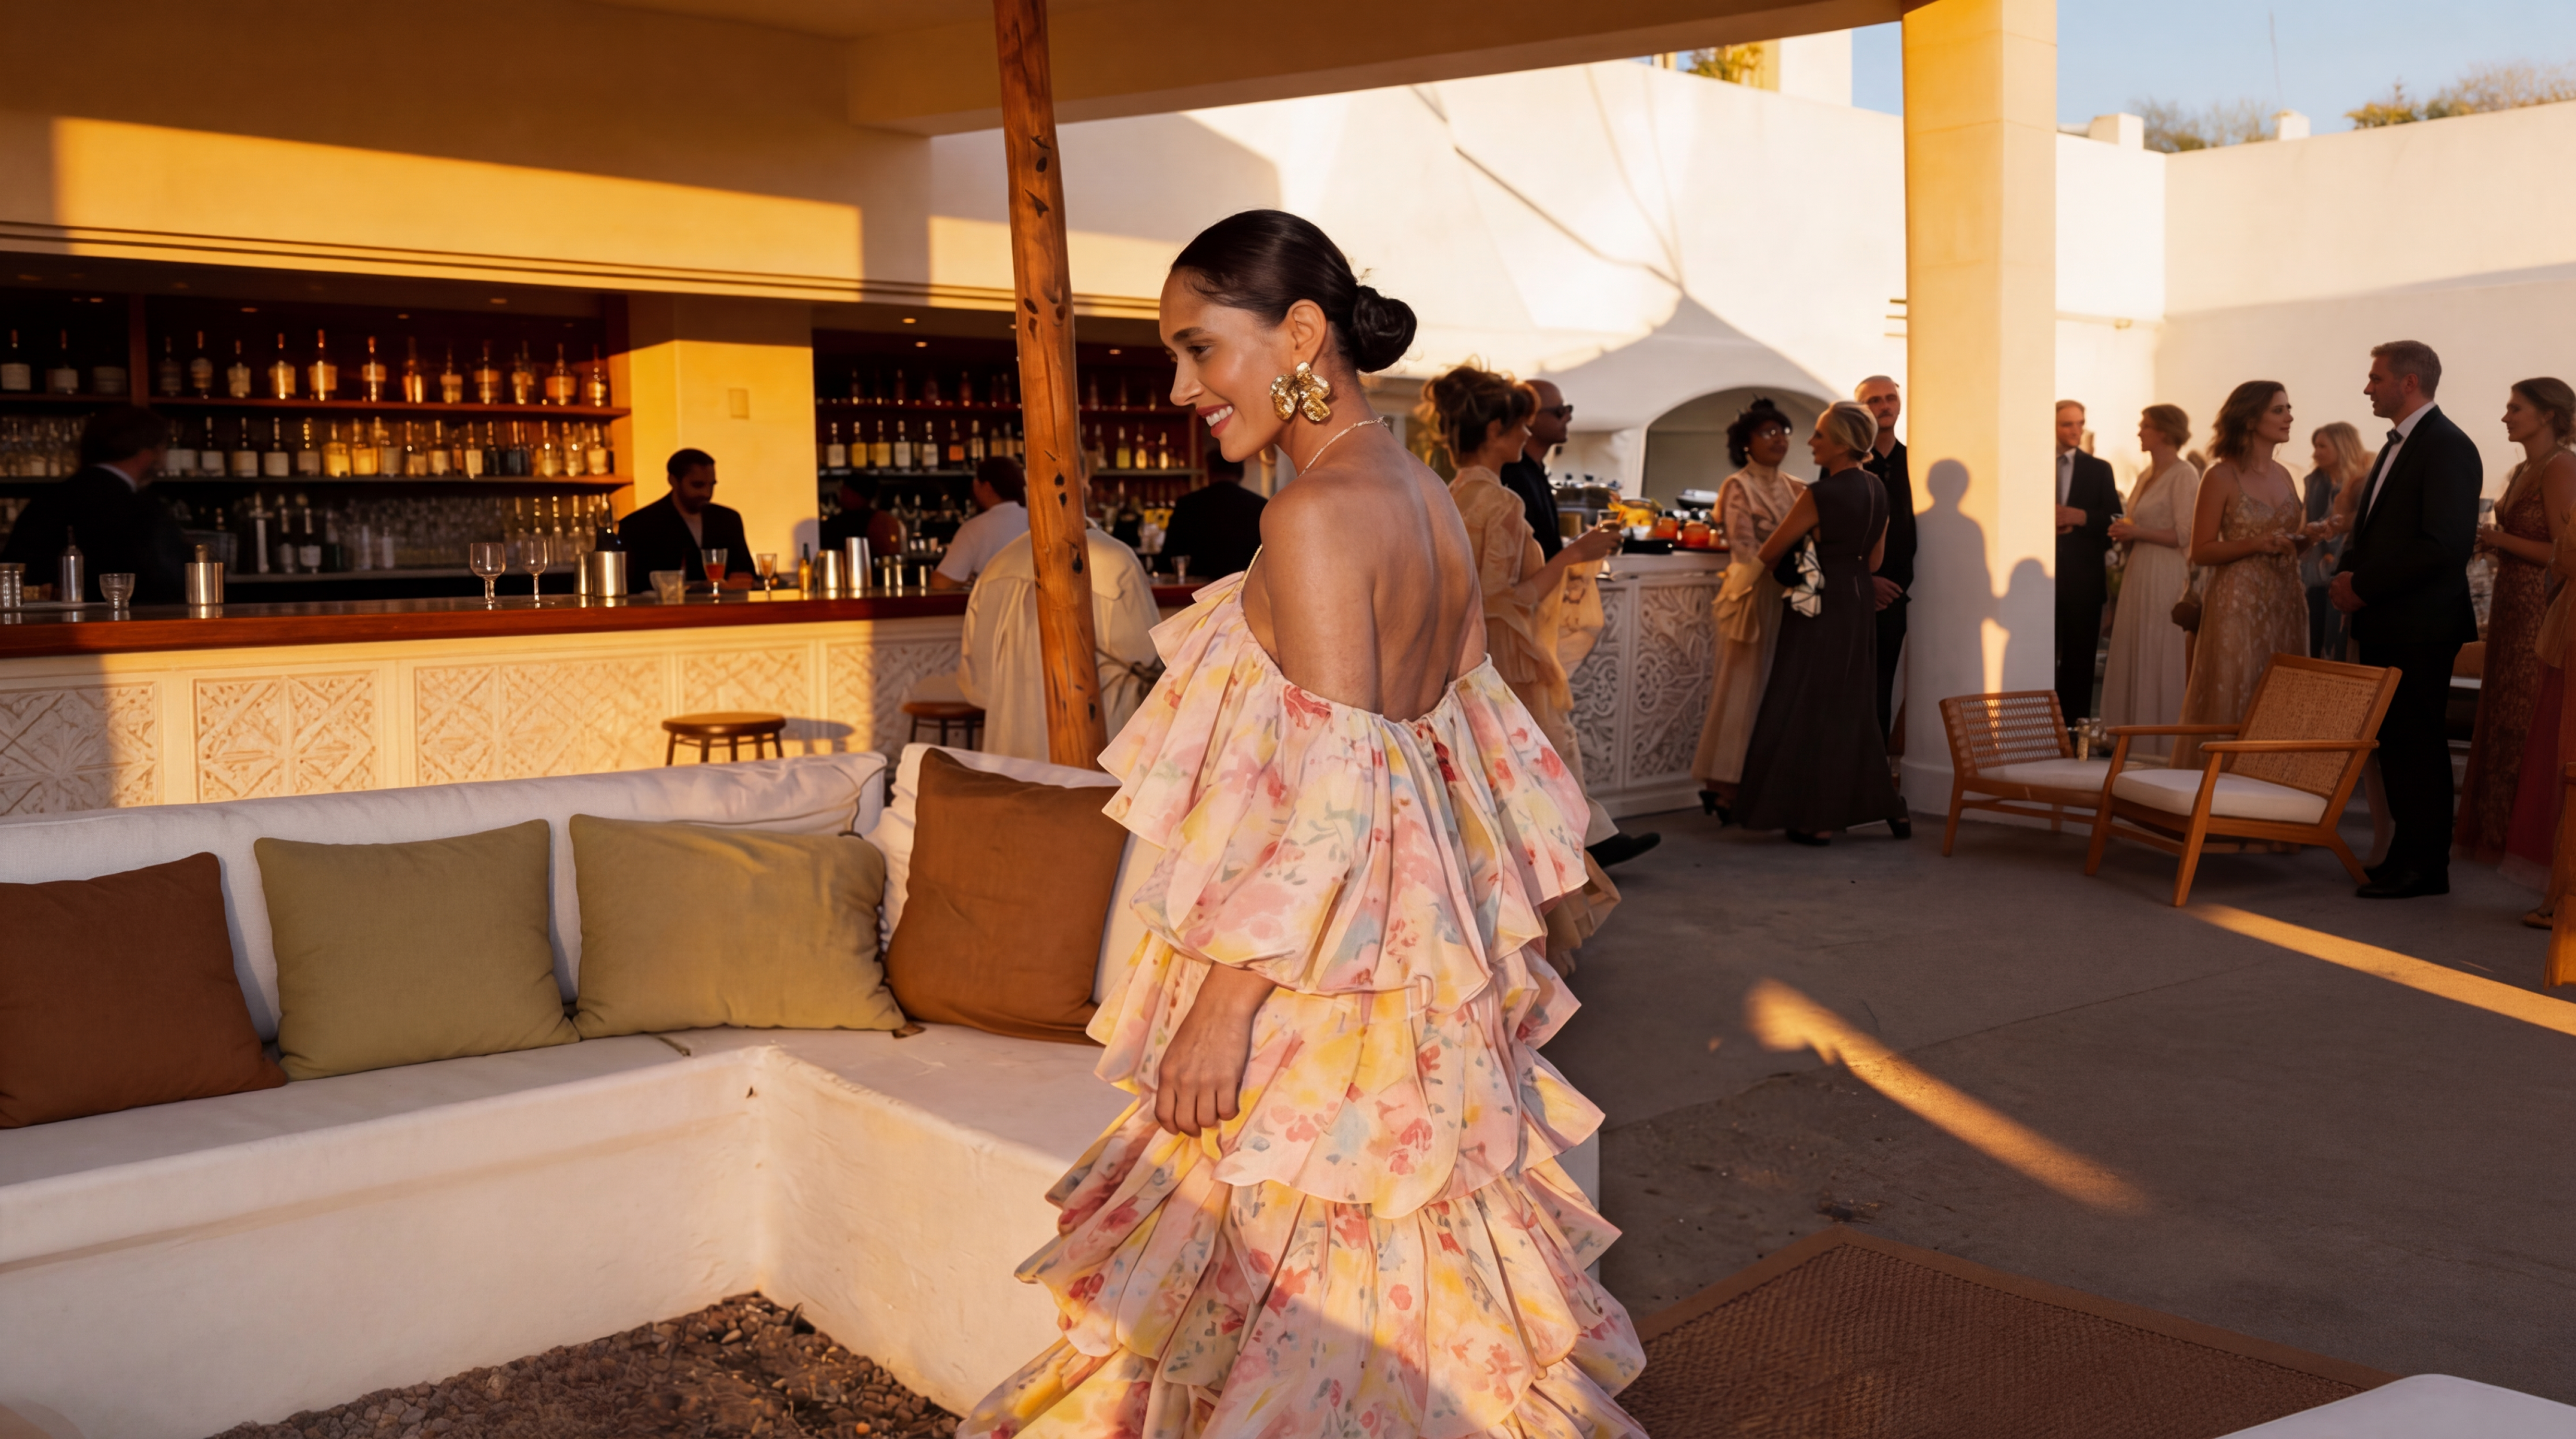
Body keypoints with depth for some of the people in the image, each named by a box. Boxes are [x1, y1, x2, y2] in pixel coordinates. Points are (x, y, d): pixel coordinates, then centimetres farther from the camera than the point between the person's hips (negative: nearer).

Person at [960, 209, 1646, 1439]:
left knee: (1289, 1279, 4)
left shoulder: (1314, 517, -18)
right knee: (1407, 1262, 19)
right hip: (1422, 958, 9)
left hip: (1324, 979, -9)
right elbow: (1480, 746, 13)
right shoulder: (1427, 499, 8)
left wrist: (1227, 996, -19)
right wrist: (1461, 929, 22)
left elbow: (1335, 799, -22)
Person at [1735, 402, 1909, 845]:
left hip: (1820, 606, -8)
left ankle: (1819, 820, 5)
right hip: (1859, 601, 8)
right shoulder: (1877, 489, 5)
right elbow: (1874, 558, 14)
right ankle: (1888, 807, 21)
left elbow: (1770, 553, -10)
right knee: (1851, 706, 17)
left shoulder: (1820, 495, -19)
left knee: (1811, 706, 1)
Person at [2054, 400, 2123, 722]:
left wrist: (2080, 517, -14)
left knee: (2080, 656, 3)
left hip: (2084, 576, 1)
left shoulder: (2099, 469, 9)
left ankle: (2074, 727, 8)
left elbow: (2114, 520, 3)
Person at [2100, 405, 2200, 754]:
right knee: (2134, 655, 9)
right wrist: (2125, 533, 7)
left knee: (2159, 657, -4)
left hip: (2165, 575, -9)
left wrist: (2137, 532, -17)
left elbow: (2186, 535, -16)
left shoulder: (2184, 476, -11)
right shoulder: (2148, 475, 16)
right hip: (2139, 573, 9)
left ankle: (2164, 741, 3)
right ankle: (2136, 737, 14)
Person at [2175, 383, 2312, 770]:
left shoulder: (2283, 475, 13)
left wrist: (2306, 537, 3)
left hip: (2285, 603, 6)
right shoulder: (2221, 478, -6)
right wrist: (2255, 544, -20)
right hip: (2239, 604, -6)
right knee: (2231, 699, -5)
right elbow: (2201, 551, -9)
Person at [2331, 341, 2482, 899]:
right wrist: (2348, 576, 4)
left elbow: (2445, 544, -21)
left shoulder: (2447, 447, -13)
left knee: (2417, 744, -4)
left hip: (2420, 627, -9)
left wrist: (2364, 587, -18)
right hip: (2384, 623, 9)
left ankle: (2424, 867, 4)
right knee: (2394, 741, 12)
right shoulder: (2396, 447, 18)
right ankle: (2409, 851, 20)